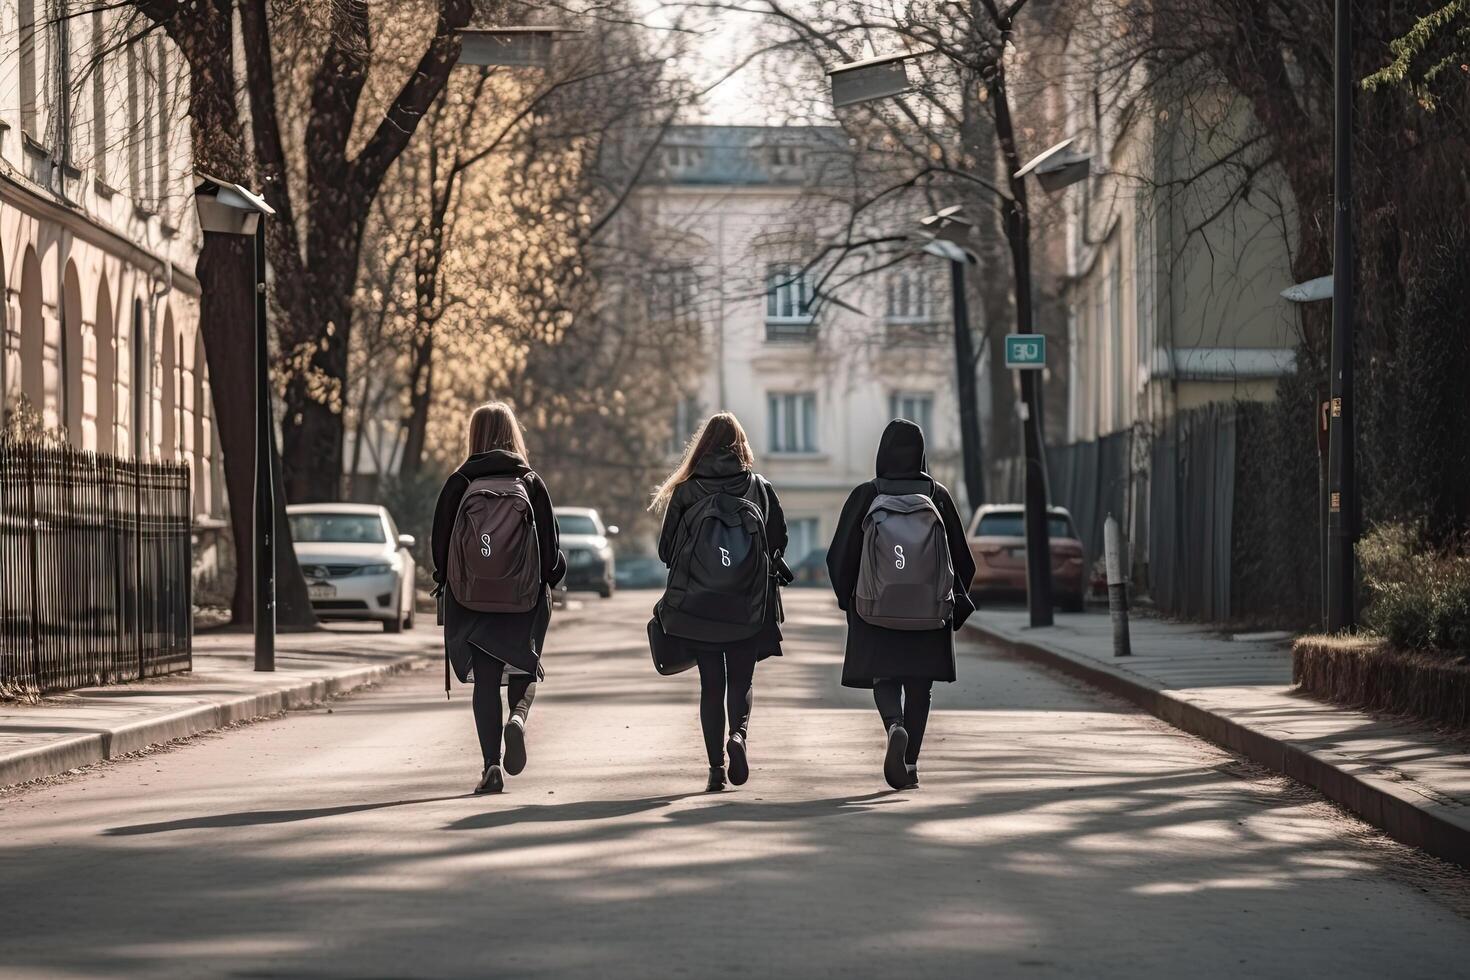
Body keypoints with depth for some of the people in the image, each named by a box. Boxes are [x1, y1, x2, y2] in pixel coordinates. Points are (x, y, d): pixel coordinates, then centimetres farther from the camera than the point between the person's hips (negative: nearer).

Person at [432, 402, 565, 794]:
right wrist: (550, 575, 16)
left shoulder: (458, 484, -4)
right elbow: (551, 549, -1)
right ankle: (518, 717, -15)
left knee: (485, 681, 5)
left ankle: (491, 766, -1)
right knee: (521, 669, 16)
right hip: (525, 599, 0)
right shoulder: (530, 483, -3)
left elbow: (440, 545, 0)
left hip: (471, 600, 0)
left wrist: (446, 579, 15)